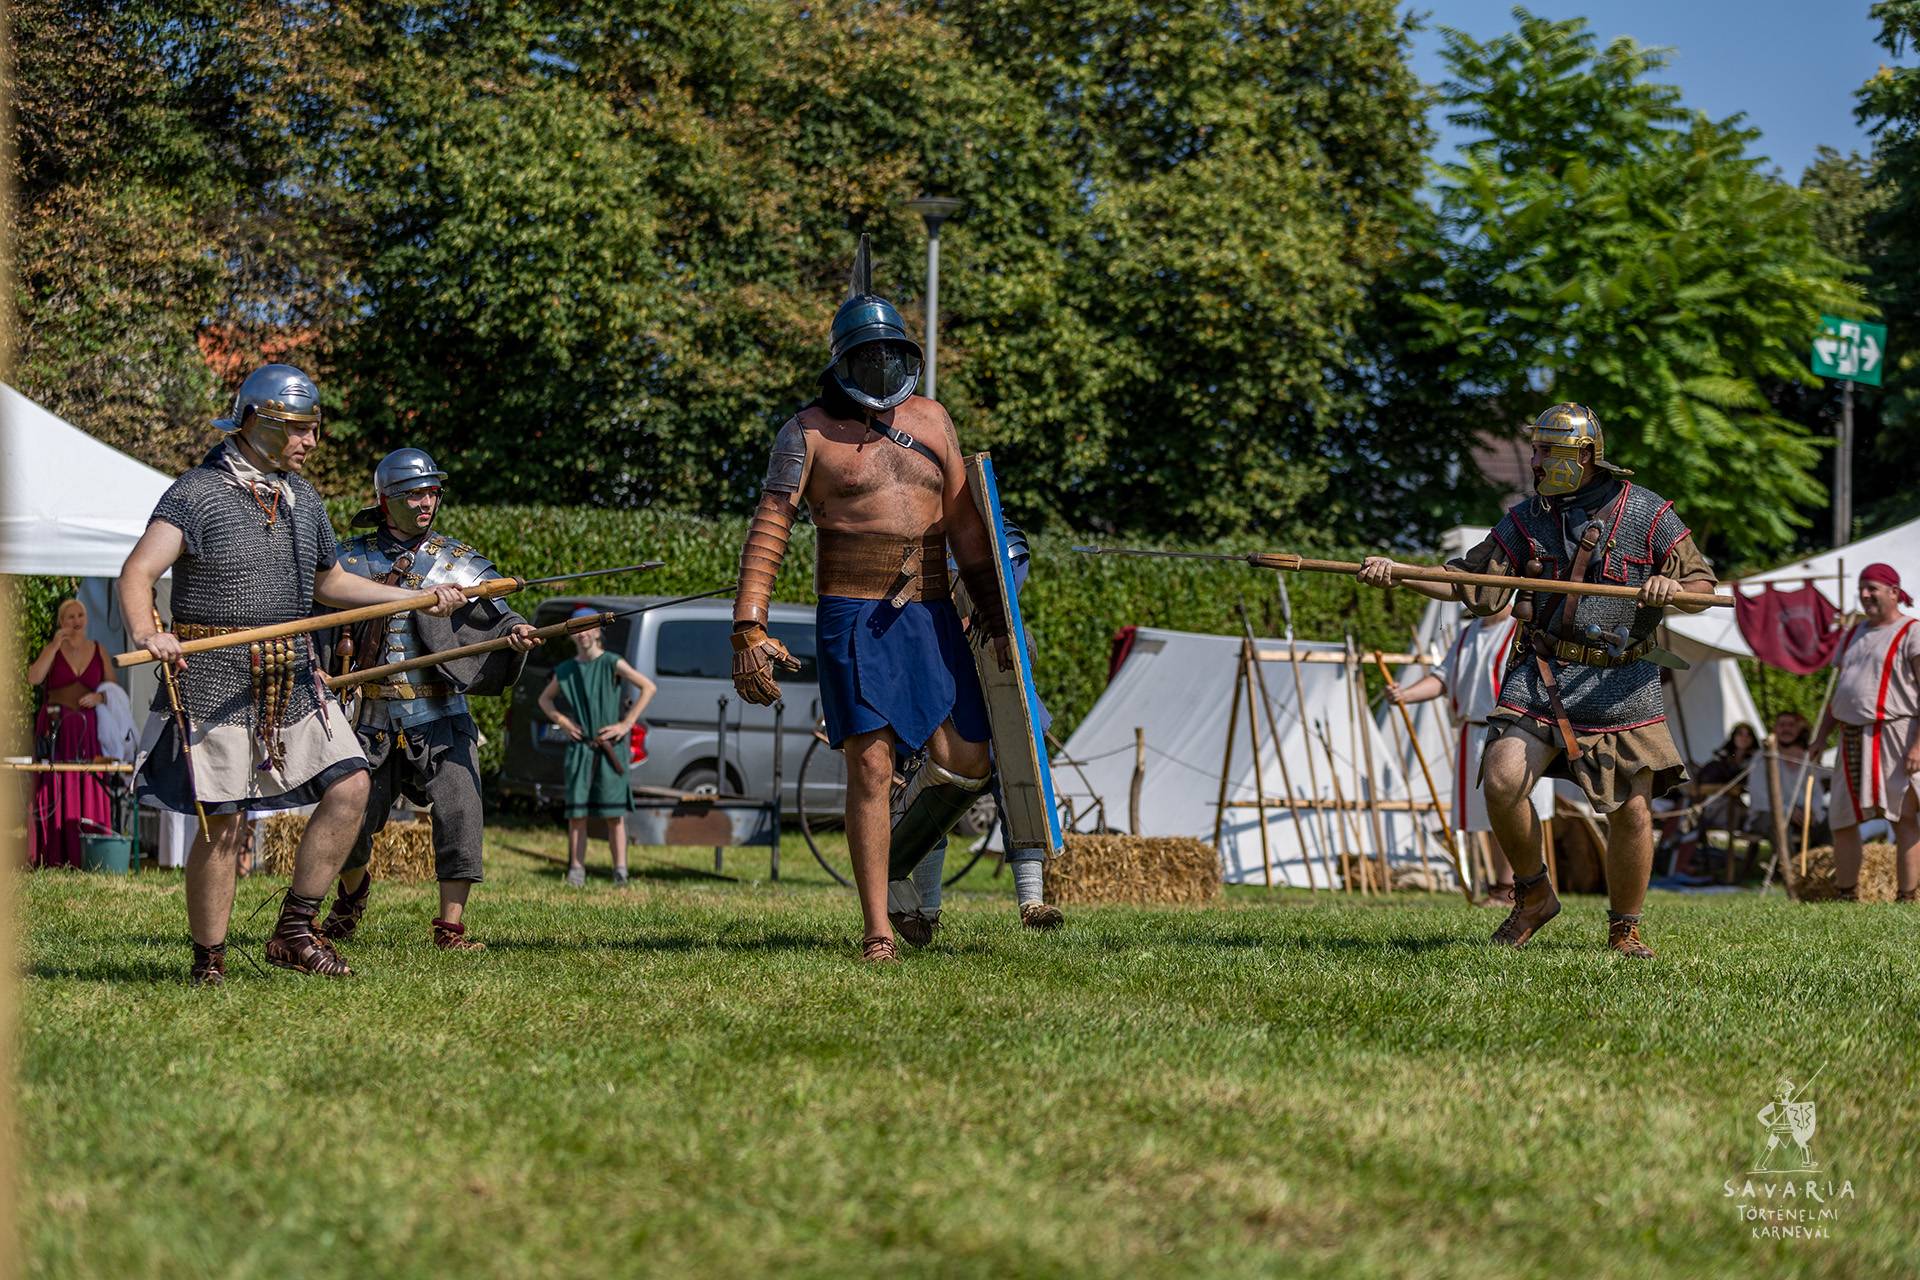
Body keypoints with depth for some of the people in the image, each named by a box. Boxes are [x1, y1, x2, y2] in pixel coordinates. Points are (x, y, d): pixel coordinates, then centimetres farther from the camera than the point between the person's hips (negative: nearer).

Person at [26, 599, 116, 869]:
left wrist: (99, 697, -6)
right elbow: (33, 678, -10)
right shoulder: (52, 649, 7)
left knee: (88, 791, -5)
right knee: (54, 790, -5)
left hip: (87, 728, 2)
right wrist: (55, 646, -11)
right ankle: (52, 856, -6)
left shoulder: (99, 651, 12)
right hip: (55, 729, -1)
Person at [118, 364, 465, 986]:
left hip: (292, 673, 7)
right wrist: (146, 631, -38)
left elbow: (329, 583, 29)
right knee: (224, 820, -7)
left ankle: (293, 932, 3)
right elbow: (137, 572, -18)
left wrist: (417, 598, 20)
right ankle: (208, 962, 5)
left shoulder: (302, 499, 15)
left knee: (349, 784, -5)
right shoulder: (198, 493, -8)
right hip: (217, 675, -7)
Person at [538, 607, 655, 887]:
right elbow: (545, 699, 26)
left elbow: (648, 687, -3)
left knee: (614, 812, -5)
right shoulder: (565, 670, 10)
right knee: (576, 813, -1)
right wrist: (562, 721, 7)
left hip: (609, 746, -3)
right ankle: (576, 870, 3)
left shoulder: (611, 663, -2)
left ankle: (620, 871, -4)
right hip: (579, 747, 3)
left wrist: (626, 724, -8)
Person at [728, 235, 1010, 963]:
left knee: (963, 761, -4)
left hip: (929, 613, 4)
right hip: (851, 617, -4)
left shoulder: (930, 422, 13)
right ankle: (876, 930, -3)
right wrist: (749, 630, -16)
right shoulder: (809, 433, 0)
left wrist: (996, 618, 13)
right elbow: (767, 534, -6)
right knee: (871, 766, -8)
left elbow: (964, 527, 17)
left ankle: (900, 858, 27)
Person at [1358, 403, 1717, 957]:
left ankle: (1624, 929, 18)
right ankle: (1533, 895, 4)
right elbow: (1474, 585, 5)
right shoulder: (1526, 519, 6)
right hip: (1543, 676, 1)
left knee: (1634, 811, -2)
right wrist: (1398, 573, -8)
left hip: (1622, 683, -1)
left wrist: (1672, 589, -21)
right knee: (1502, 781, -19)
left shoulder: (1648, 515, -1)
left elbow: (1702, 585, 3)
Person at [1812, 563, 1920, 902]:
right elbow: (1839, 691, 25)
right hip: (1853, 740, 8)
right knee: (1842, 819, 6)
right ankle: (1846, 898, 13)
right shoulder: (1854, 635, 20)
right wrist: (1822, 736, 16)